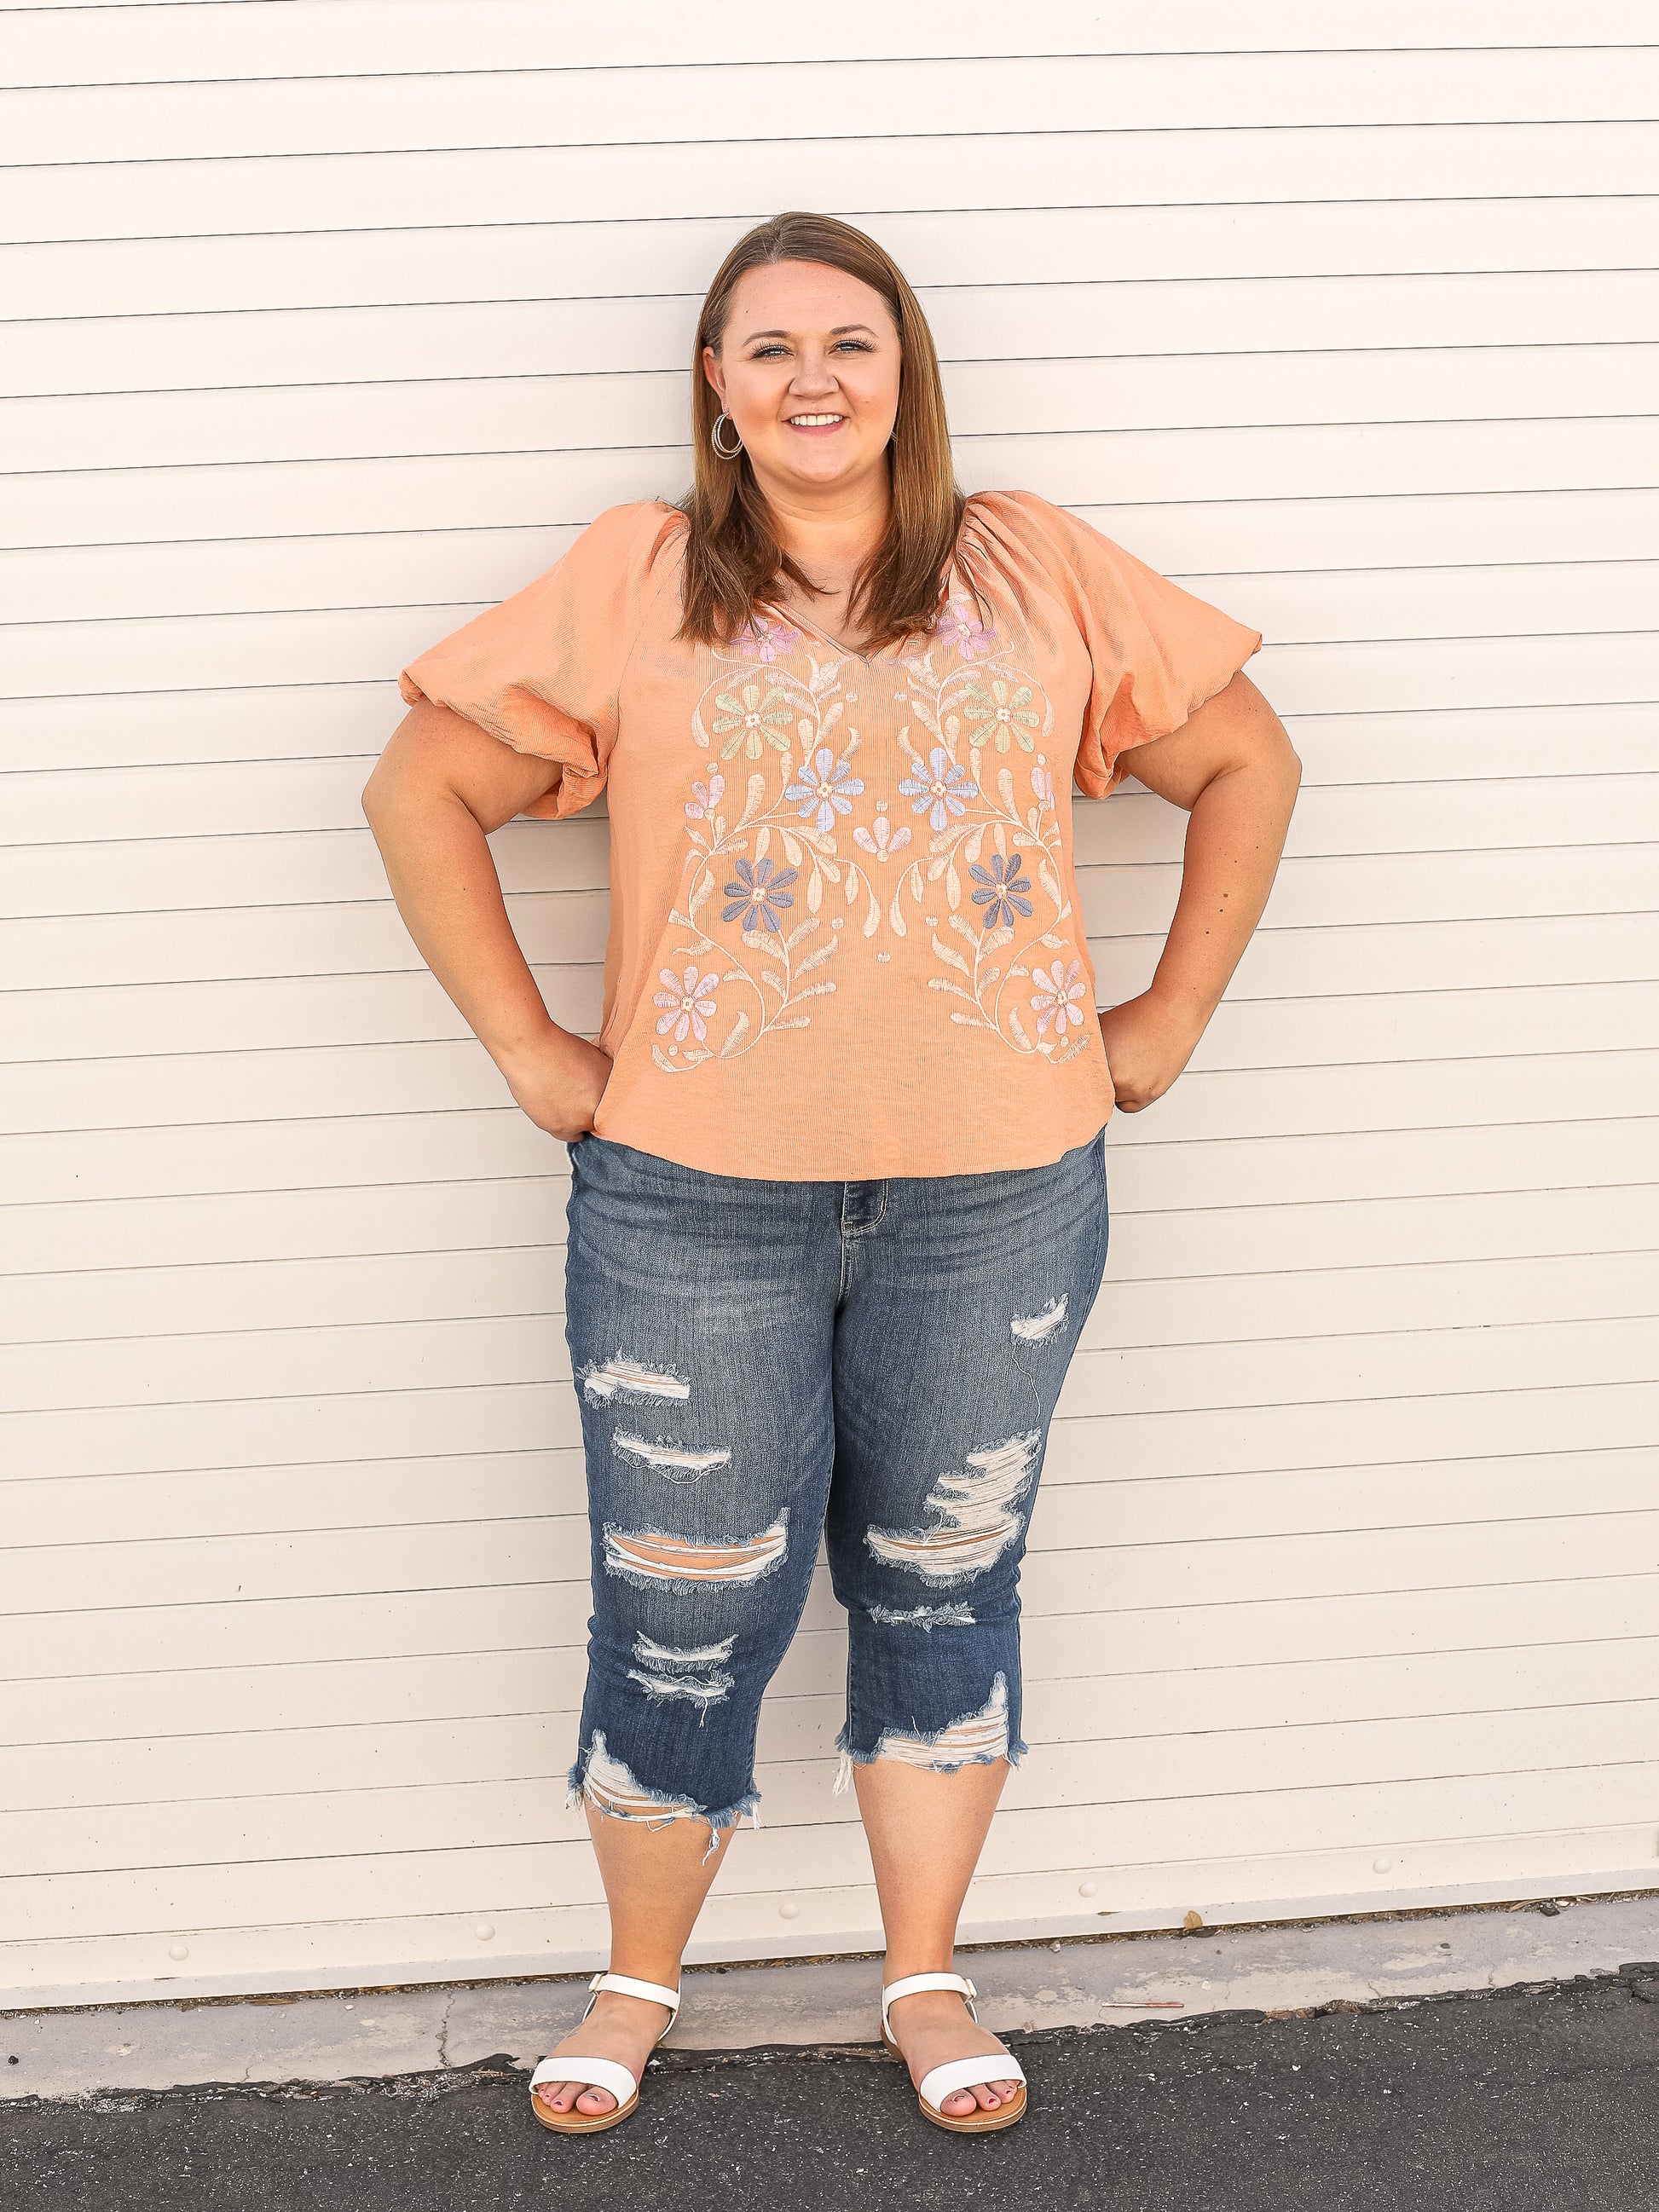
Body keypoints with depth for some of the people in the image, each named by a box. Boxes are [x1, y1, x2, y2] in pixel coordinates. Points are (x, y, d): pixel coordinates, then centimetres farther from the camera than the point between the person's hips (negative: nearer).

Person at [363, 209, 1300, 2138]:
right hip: (693, 1201, -1)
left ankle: (927, 1979, 30)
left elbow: (1247, 762, 14)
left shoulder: (1037, 574, 8)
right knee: (684, 1611, 6)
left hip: (998, 1192, 2)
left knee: (943, 1586, 12)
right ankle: (637, 1985, 28)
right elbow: (423, 790, 4)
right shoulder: (631, 584, 3)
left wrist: (1168, 1022, 8)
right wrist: (531, 1052, -1)